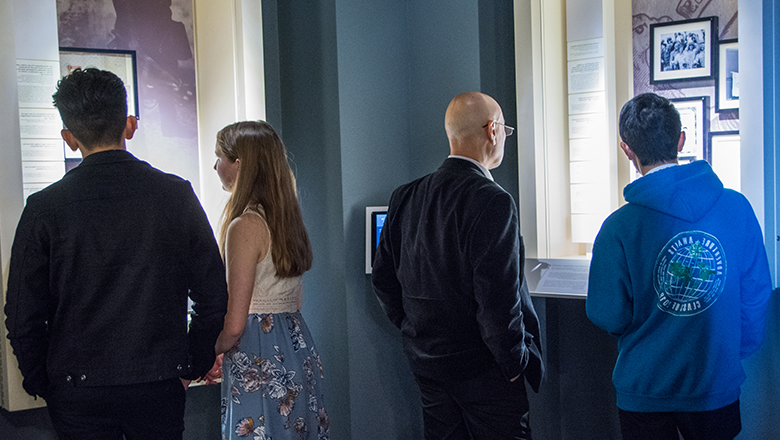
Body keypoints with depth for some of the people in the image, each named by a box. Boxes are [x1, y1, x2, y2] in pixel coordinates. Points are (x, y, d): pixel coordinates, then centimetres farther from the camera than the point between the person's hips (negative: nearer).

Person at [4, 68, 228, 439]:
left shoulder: (45, 207, -9)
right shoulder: (177, 194, -5)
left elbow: (23, 316, -5)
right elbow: (213, 297, -1)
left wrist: (41, 383, 9)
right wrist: (191, 367, 11)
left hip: (78, 396, -1)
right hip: (160, 388, 1)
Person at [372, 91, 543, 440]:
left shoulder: (406, 198, 4)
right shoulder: (492, 202, -19)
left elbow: (383, 277, 10)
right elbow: (498, 298, -22)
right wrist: (514, 361, -10)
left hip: (426, 364, 7)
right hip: (483, 370, -7)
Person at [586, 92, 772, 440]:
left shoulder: (619, 228, -19)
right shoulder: (737, 208, -9)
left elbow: (606, 317, -12)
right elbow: (756, 295, 0)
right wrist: (736, 352, 15)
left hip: (645, 391, -2)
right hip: (718, 385, 3)